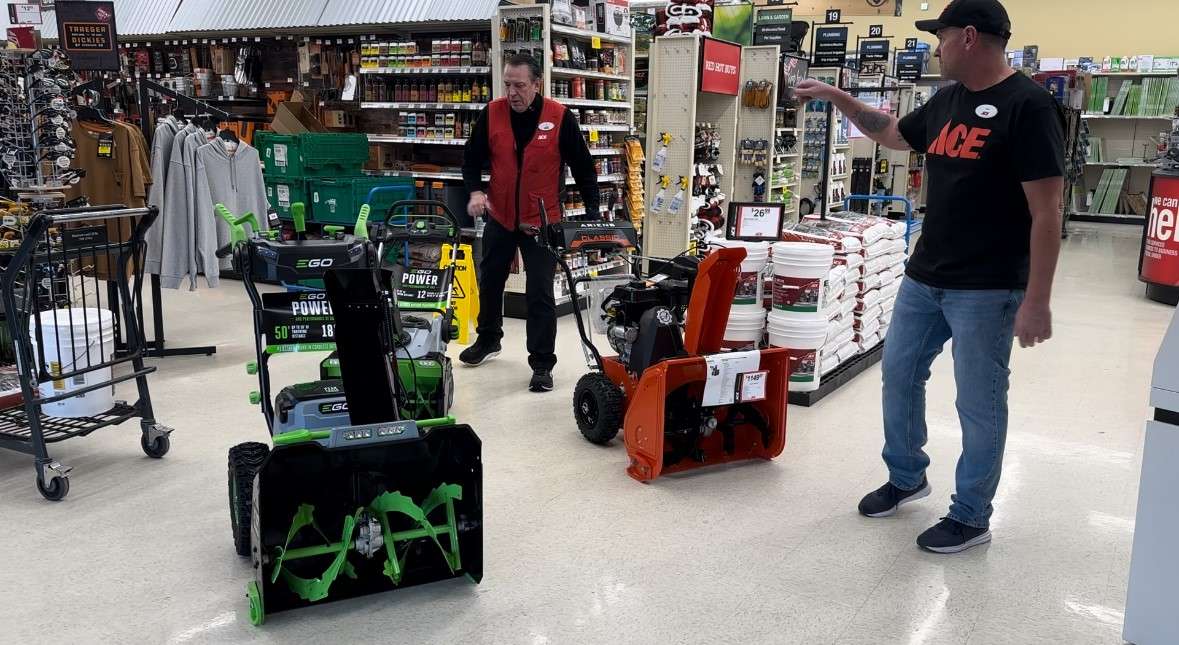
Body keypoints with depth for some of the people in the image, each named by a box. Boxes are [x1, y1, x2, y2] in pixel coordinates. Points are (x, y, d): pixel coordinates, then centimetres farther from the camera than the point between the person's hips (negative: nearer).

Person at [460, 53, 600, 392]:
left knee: (540, 294, -3)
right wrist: (475, 190, -14)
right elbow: (472, 158, 5)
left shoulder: (560, 118, -13)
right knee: (490, 282, 19)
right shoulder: (491, 114, -6)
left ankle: (542, 364, 8)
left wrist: (593, 215, -8)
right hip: (499, 218, 4)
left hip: (542, 222, -4)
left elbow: (583, 167, -6)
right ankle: (488, 339, 42)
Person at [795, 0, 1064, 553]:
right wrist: (835, 97, 21)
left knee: (979, 404, 5)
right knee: (898, 375, 17)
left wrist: (1037, 301, -19)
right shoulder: (947, 101, 9)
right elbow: (891, 134, 29)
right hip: (924, 279, 8)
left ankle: (971, 517, 21)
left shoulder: (1027, 106, -15)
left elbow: (1046, 212, -17)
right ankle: (906, 476, 38)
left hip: (986, 290, -8)